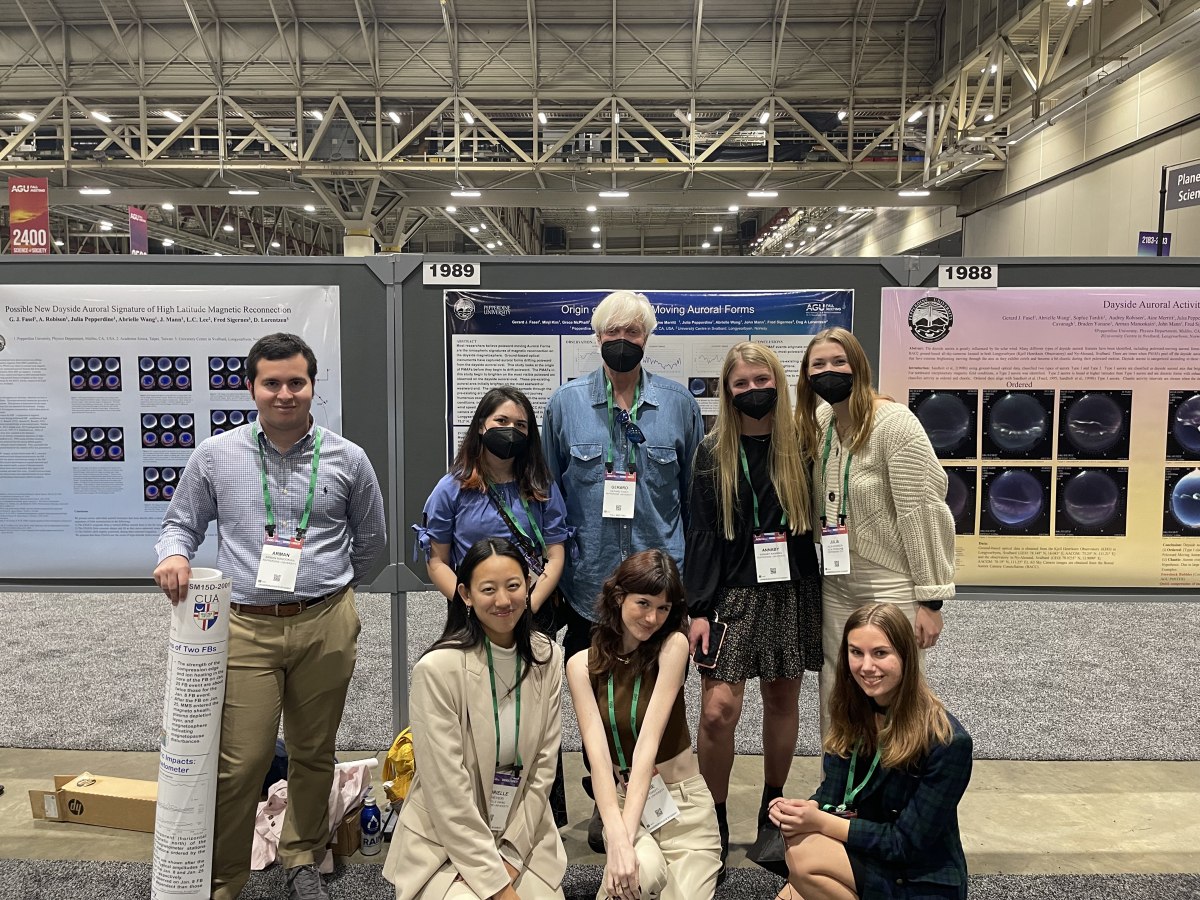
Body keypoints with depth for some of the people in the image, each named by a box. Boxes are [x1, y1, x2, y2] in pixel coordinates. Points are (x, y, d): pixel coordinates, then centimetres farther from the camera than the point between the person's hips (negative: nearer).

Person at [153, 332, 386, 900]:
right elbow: (181, 524, 12)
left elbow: (371, 537, 16)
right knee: (239, 763, -1)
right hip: (246, 628, -1)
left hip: (326, 626, 1)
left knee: (313, 754, 14)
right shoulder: (215, 456, 4)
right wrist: (174, 555, -10)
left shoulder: (347, 459, 3)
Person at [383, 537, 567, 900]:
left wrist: (510, 856, -6)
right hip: (446, 840, -4)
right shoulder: (438, 668, -19)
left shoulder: (547, 658, -3)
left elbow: (543, 765, 0)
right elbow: (447, 788, -18)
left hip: (523, 834, 4)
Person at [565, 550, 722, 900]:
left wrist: (627, 833, -27)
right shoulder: (581, 665, -6)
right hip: (621, 803, 0)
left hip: (682, 804, 0)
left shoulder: (673, 645, -12)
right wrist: (618, 841, -30)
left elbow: (649, 740, -20)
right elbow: (598, 756, -17)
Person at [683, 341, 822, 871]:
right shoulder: (712, 453, 1)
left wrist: (823, 596, 1)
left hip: (793, 593, 2)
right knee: (718, 708, -10)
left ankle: (773, 808, 32)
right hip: (733, 593, -1)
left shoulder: (800, 446, 3)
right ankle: (714, 823, 11)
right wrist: (698, 609, -7)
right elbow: (702, 535, -1)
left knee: (782, 698, 11)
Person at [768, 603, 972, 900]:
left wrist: (820, 822, -24)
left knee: (804, 854, -24)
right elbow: (833, 792, 1)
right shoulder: (851, 713, -2)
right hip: (862, 856, 4)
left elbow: (908, 843, -20)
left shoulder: (947, 742, -22)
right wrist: (802, 810, -21)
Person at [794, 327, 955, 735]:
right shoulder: (817, 423, 5)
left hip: (892, 592, -6)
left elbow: (924, 512, -16)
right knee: (834, 703, 15)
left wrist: (930, 599, -16)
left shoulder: (894, 423, -15)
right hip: (835, 590, 7)